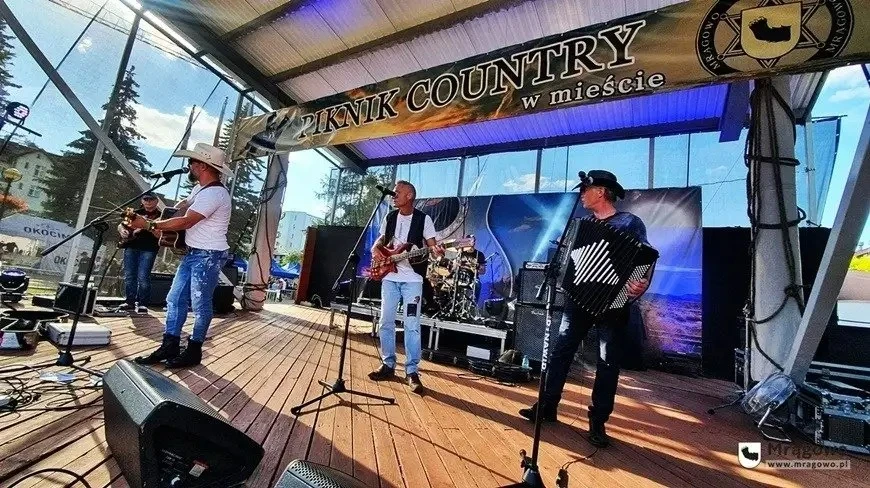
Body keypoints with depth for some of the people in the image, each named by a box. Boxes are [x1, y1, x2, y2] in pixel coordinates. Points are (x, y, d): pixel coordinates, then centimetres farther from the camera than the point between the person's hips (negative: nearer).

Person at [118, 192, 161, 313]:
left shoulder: (159, 216, 3)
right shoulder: (136, 212, 17)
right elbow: (121, 225, 20)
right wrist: (122, 230, -2)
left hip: (148, 249, -5)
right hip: (131, 247, 5)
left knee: (143, 277, -9)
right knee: (129, 276, 6)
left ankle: (142, 304, -1)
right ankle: (130, 302, 14)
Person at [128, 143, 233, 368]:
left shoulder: (214, 193, -21)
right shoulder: (200, 188, 14)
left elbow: (185, 222, -23)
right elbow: (182, 206, 28)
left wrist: (150, 225, -15)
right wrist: (161, 221, 10)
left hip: (208, 256, -10)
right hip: (192, 253, 10)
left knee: (200, 305, 0)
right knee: (175, 299, 11)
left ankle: (193, 351, 13)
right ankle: (169, 347, 19)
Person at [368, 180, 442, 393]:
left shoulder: (423, 219, -3)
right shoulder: (389, 218, 11)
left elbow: (431, 244, -3)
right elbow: (381, 239, 19)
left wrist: (436, 250, -26)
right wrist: (376, 248, -3)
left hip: (412, 278, -5)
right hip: (389, 276, 5)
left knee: (412, 325, -5)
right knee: (386, 321, 7)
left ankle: (412, 371, 4)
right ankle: (388, 364, 21)